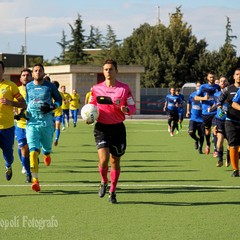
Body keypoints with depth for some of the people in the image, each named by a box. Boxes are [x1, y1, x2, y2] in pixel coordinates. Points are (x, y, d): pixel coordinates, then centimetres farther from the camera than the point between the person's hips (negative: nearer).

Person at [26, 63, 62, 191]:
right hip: (32, 123, 0)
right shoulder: (28, 86, 9)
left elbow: (59, 99, 10)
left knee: (46, 148, 14)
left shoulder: (50, 86, 1)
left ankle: (46, 153, 56)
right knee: (33, 151, -15)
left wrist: (51, 108, -9)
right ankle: (35, 179, -17)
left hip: (47, 123, 0)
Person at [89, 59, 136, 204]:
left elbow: (133, 108, 2)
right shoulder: (97, 88, 3)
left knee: (115, 161, 8)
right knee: (104, 159, -17)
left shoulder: (124, 88, -1)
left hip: (118, 128, 0)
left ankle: (112, 191, 25)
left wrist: (126, 109, -21)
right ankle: (104, 182, 14)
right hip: (102, 128, 0)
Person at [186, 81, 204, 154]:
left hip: (201, 119, -2)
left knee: (201, 135, 2)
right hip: (193, 118, 2)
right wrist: (188, 111, 13)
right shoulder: (192, 95, 4)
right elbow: (189, 103, 22)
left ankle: (200, 148, 23)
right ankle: (196, 140, 21)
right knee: (191, 132, -12)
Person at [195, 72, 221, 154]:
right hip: (206, 112, 1)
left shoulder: (217, 87, 7)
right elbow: (196, 97, -1)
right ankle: (208, 145, 37)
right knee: (207, 129, 13)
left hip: (215, 111, 0)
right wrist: (204, 98, -18)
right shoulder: (203, 87, 2)